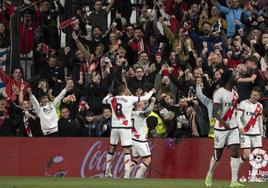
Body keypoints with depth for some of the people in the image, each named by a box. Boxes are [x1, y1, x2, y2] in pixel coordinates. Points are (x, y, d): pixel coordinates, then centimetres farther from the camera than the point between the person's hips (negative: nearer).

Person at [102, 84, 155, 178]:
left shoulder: (112, 99, 6)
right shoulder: (130, 99, -5)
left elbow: (104, 101, 27)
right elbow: (146, 98, 1)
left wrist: (108, 95, 49)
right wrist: (151, 91, 22)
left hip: (114, 127, 4)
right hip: (125, 127, -4)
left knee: (111, 149, 17)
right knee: (126, 150, -4)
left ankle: (107, 171, 22)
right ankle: (126, 174, -11)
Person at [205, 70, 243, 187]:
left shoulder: (235, 93, 9)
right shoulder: (219, 93, -14)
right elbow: (214, 112, -21)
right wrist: (223, 122, -35)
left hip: (233, 127, 6)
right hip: (221, 128, -6)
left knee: (235, 152, -8)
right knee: (218, 154, 5)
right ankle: (210, 175, 30)